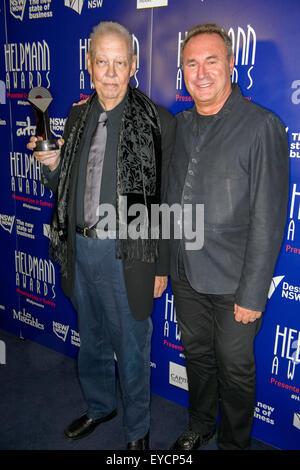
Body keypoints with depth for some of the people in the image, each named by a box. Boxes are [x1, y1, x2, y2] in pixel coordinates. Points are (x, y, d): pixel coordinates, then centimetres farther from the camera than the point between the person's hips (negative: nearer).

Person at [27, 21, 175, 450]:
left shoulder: (156, 121, -11)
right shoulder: (78, 116, 7)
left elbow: (165, 201, -10)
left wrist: (161, 266, -9)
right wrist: (52, 165, -7)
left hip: (125, 254, -5)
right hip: (79, 249, 6)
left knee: (131, 348, 11)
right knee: (91, 340, 23)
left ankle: (137, 430, 36)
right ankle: (99, 406, 49)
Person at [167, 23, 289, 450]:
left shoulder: (262, 126, -13)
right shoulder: (180, 125, 6)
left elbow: (268, 219, -16)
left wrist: (253, 294, -15)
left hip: (232, 281, -5)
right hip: (185, 273, 5)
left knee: (235, 368, 13)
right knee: (196, 355, 21)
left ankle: (233, 443, 38)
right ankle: (199, 428, 45)